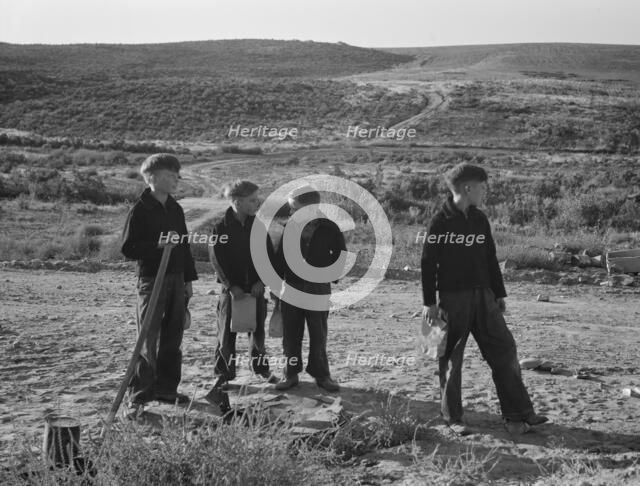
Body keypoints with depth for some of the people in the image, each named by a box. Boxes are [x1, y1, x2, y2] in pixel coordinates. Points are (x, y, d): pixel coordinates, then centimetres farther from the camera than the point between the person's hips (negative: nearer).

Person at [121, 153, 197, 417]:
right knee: (148, 340, -7)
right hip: (151, 279, -7)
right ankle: (138, 396, -2)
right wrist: (157, 244, -24)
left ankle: (166, 388, 22)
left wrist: (188, 279, 15)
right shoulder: (140, 210, -7)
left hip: (176, 280, 7)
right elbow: (128, 249, -11)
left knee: (172, 338, 11)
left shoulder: (175, 209, 14)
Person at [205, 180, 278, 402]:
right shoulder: (220, 227, -7)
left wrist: (261, 281, -8)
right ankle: (223, 375, 12)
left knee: (257, 331, 12)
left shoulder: (258, 226, 3)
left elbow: (269, 256, 4)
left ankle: (262, 368, 30)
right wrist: (231, 286, -16)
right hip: (231, 289, -3)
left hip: (255, 288, 3)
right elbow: (216, 260, -10)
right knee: (226, 334, 1)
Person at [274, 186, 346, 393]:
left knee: (318, 334, 6)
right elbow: (280, 257, 7)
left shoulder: (328, 227, -4)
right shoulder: (289, 227, 2)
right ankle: (291, 373, 17)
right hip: (291, 287, 2)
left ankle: (321, 375, 17)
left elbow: (341, 254, 5)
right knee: (291, 334, 6)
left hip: (318, 288, -2)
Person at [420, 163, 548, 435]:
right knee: (451, 359, 2)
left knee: (504, 351, 3)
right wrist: (429, 303, -10)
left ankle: (518, 414, 9)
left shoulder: (480, 220, 11)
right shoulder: (440, 222, -7)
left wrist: (499, 294, 15)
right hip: (452, 298, -6)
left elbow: (490, 259, 17)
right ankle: (452, 418, 14)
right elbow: (428, 264, -8)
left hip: (483, 297, 6)